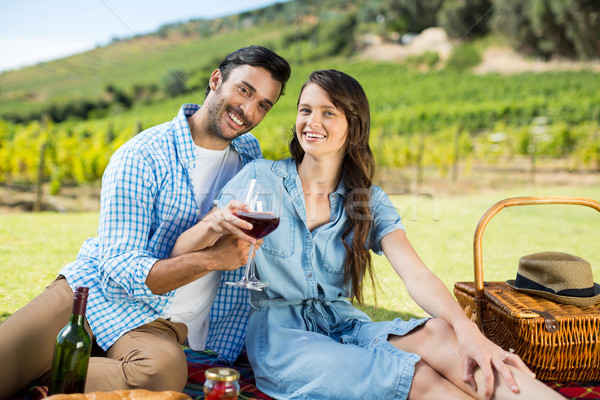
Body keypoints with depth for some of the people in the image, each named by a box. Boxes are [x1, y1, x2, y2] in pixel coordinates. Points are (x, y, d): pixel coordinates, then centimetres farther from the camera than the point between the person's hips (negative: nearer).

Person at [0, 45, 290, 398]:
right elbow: (120, 270, -17)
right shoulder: (140, 157, -11)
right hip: (90, 291, -3)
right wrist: (211, 258, -29)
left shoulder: (250, 153, 8)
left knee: (166, 368, -34)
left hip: (159, 324, 4)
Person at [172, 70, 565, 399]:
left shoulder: (369, 201, 7)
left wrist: (468, 331, -28)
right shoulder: (260, 177, 1)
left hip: (346, 328, 3)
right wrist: (214, 226, -27)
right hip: (280, 333, -3)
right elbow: (181, 254, -2)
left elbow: (417, 275, -9)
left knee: (438, 333, -30)